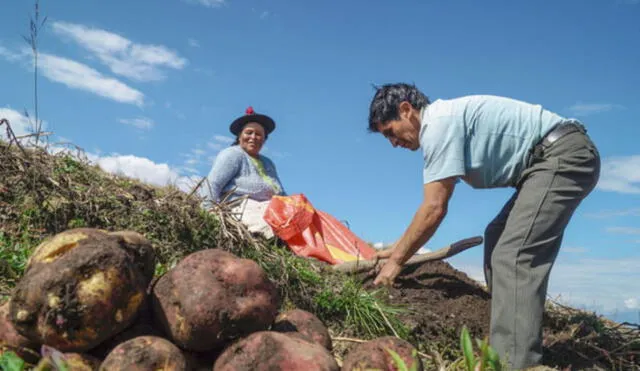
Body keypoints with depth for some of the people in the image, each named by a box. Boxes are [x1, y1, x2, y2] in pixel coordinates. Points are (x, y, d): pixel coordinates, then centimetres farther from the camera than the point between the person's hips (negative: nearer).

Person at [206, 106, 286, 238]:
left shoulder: (268, 163, 30)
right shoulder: (233, 154, 5)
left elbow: (281, 194, 27)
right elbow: (212, 185, -6)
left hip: (268, 208, 7)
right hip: (243, 209, -7)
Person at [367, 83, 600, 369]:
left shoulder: (438, 123, -16)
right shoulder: (446, 121, 15)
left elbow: (434, 208, -19)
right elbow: (433, 205, 20)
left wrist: (397, 260, -9)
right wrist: (398, 249, 21)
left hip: (565, 155, -11)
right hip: (559, 158, 11)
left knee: (513, 254, -21)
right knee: (497, 240, 17)